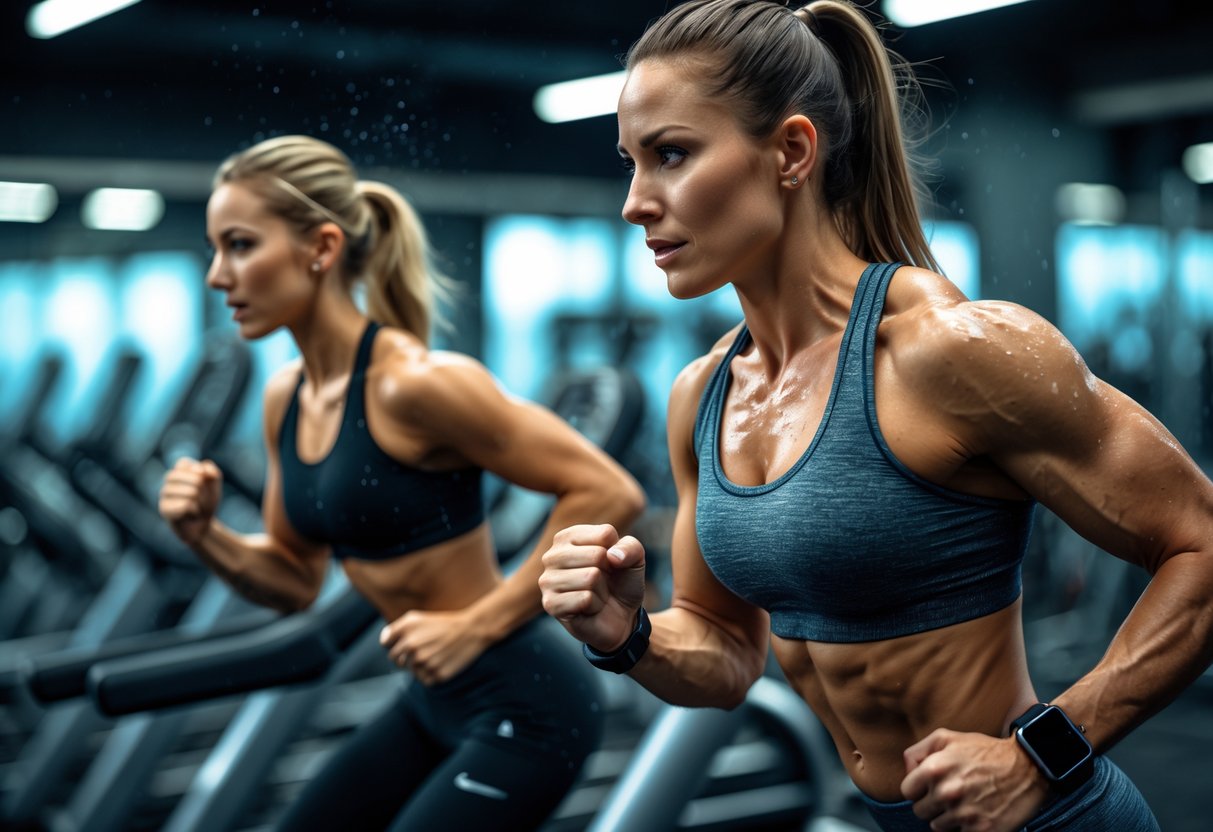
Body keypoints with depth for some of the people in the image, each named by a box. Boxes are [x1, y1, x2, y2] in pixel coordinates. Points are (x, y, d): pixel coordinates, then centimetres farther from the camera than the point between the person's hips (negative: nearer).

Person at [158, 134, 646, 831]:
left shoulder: (413, 382, -23)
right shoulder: (286, 398, 3)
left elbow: (610, 494, -23)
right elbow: (296, 580, 12)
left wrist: (478, 624, -21)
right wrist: (208, 536, -6)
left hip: (522, 704, -9)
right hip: (434, 703, 9)